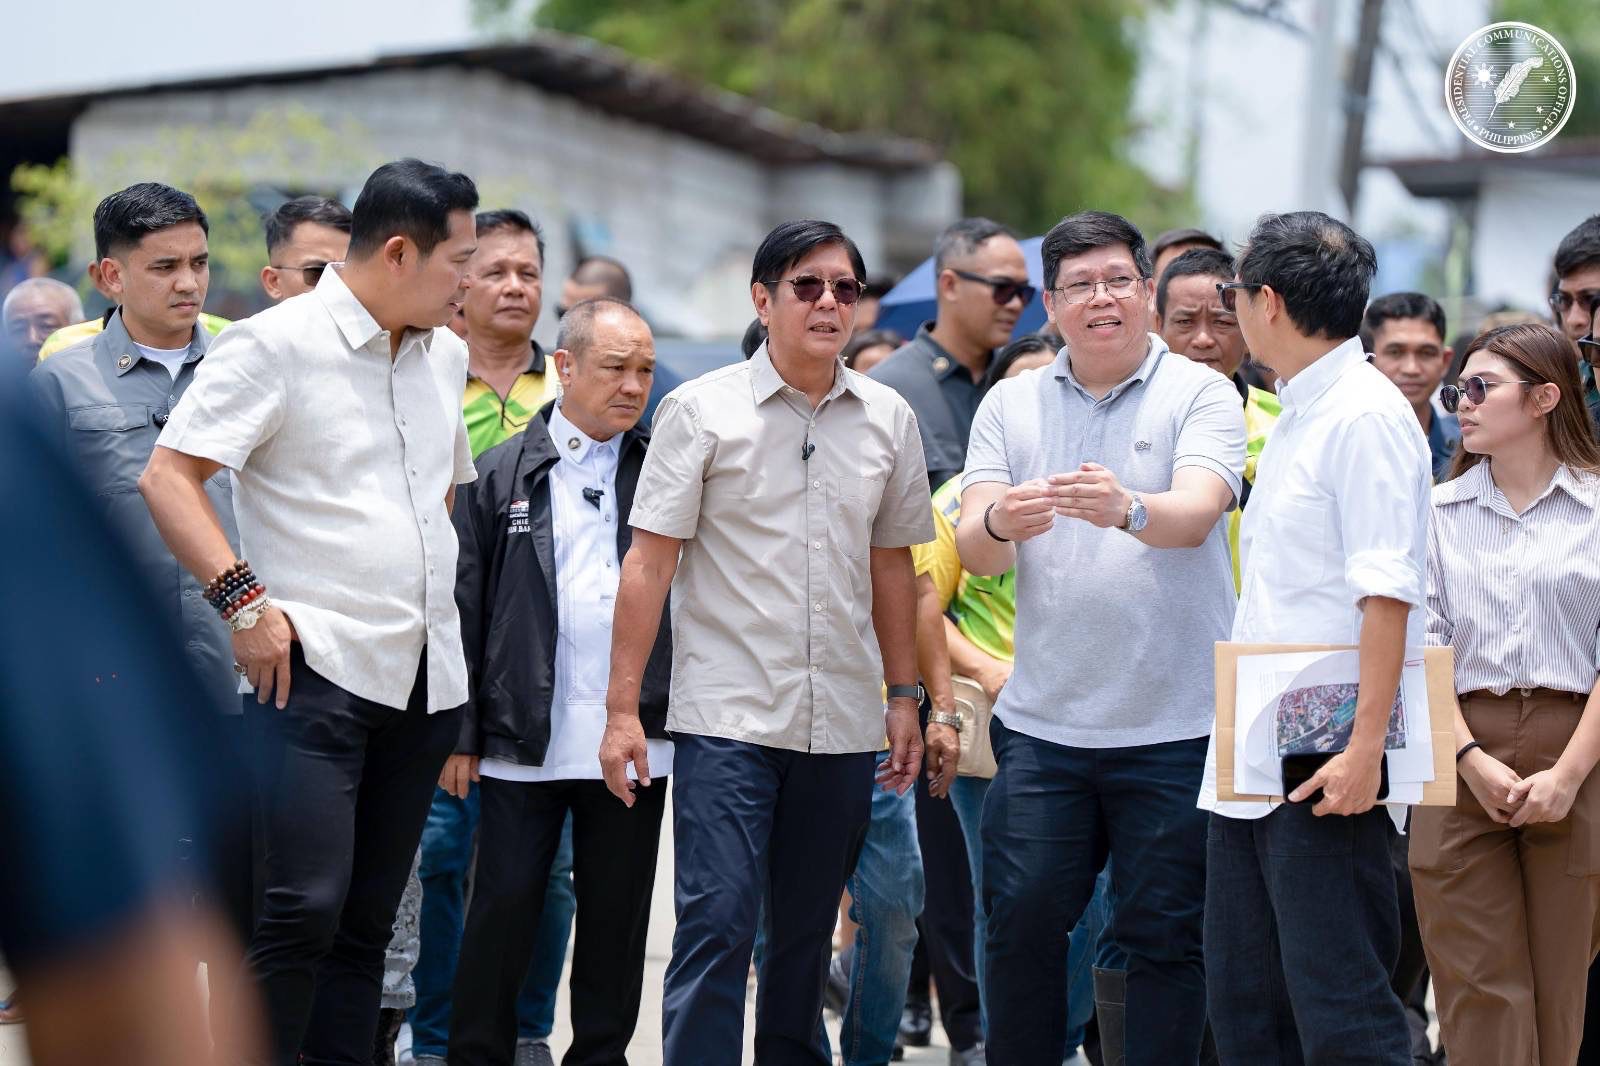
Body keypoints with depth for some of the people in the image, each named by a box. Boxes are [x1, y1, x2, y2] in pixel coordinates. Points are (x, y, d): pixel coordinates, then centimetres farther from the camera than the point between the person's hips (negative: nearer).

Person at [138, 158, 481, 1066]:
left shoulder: (445, 355, 15)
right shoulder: (278, 344, -7)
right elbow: (168, 477, -10)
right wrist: (245, 599, -17)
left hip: (425, 675, 7)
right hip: (315, 667, -7)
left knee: (368, 920, 9)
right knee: (302, 908, -15)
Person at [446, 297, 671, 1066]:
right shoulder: (502, 475, 4)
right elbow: (466, 610, 2)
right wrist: (460, 736, -2)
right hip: (524, 741, -1)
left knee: (616, 920, 9)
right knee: (503, 913, 2)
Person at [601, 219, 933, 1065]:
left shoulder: (888, 419, 8)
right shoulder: (702, 410, -2)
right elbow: (649, 561, -4)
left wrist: (904, 695, 12)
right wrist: (622, 707, -9)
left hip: (842, 724, 4)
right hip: (728, 716, -4)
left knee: (806, 937, 11)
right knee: (715, 926, -10)